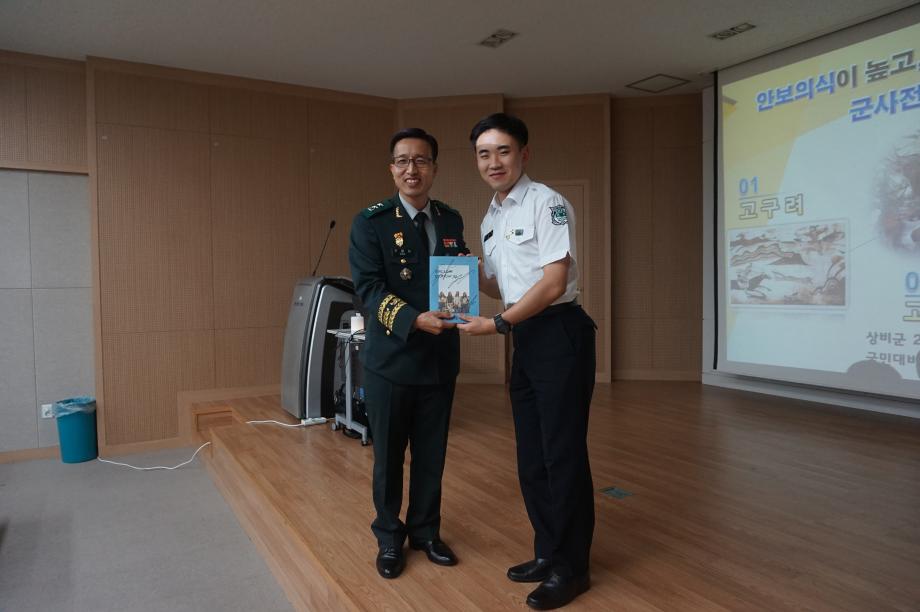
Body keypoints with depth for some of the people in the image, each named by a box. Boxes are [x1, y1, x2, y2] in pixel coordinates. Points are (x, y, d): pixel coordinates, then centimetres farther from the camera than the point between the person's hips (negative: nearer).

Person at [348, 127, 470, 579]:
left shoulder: (451, 220, 8)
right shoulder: (370, 222, -7)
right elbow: (368, 288, -16)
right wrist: (414, 319, -30)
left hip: (440, 359, 4)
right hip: (390, 359, -3)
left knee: (432, 454, 15)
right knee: (388, 456, 12)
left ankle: (425, 530, 35)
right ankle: (389, 538, 32)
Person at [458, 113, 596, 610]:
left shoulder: (545, 204, -11)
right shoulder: (490, 220, 14)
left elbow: (553, 282, -18)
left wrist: (497, 324, -17)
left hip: (559, 335, -8)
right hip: (525, 339, 9)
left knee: (563, 453, 1)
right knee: (531, 455, 15)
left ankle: (570, 568, 18)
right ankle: (548, 554, 32)